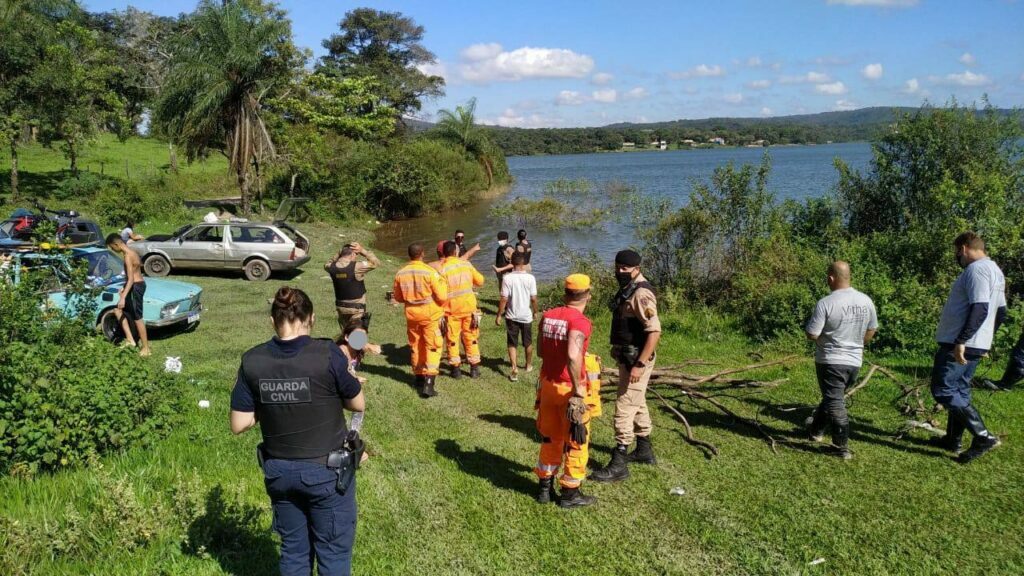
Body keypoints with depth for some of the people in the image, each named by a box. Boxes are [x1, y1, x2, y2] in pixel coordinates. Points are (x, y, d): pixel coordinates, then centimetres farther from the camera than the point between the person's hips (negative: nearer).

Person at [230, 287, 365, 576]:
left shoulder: (252, 362, -9)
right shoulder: (327, 355, -20)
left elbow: (239, 425, -5)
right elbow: (358, 405, -6)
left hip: (279, 472, 4)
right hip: (328, 471, -3)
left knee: (293, 550, 21)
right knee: (333, 552, 13)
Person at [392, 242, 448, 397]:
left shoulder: (401, 274, -4)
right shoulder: (430, 272, -17)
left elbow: (398, 298, 8)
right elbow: (442, 297, -14)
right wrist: (442, 284, 5)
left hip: (411, 314, 4)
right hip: (430, 315, -4)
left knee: (416, 347, 19)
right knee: (433, 348, 2)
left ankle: (419, 377, 32)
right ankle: (428, 383, -7)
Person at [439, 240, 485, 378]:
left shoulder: (442, 269, -12)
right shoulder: (466, 264, -2)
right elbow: (480, 280, 6)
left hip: (451, 309, -2)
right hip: (469, 306, 3)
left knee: (452, 338, 10)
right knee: (471, 337, 12)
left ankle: (456, 368, 13)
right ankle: (474, 368, 15)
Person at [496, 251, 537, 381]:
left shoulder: (507, 278, -14)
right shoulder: (530, 278, -11)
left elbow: (504, 299, -13)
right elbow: (533, 298, -8)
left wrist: (499, 315, -3)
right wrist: (535, 312, 9)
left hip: (512, 316, -1)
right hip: (526, 316, 1)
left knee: (512, 344, 8)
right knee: (528, 343, 20)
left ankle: (515, 370, -4)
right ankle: (529, 365, 39)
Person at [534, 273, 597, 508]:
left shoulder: (547, 316, 2)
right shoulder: (580, 322, -19)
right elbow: (573, 356, -33)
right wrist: (578, 390, -26)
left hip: (547, 384, 7)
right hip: (568, 388, -7)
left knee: (550, 437, 20)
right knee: (576, 441, 10)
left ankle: (545, 488, 29)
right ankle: (570, 493, 18)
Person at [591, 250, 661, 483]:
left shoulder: (641, 293, -22)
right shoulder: (628, 289, 9)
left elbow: (654, 331, -28)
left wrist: (640, 364, -29)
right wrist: (618, 348, 23)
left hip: (636, 360, -10)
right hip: (627, 356, 10)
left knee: (624, 409, -8)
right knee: (638, 404, 21)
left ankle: (618, 465, -3)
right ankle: (644, 451, 36)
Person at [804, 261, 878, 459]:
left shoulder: (826, 303, -20)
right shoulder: (866, 301, -1)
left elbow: (811, 334, -18)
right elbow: (872, 331, 11)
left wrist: (825, 335, 5)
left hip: (831, 360, -6)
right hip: (855, 361, 6)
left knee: (835, 403, 1)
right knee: (833, 397, 21)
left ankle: (843, 447, 1)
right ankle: (816, 429, 38)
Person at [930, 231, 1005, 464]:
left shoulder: (976, 269, -16)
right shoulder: (995, 270, 17)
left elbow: (980, 308, -26)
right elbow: (1001, 311, 22)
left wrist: (961, 341, -29)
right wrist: (985, 339, 28)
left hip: (959, 346, -10)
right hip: (977, 345, 11)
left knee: (943, 390, -8)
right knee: (959, 390, 17)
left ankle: (983, 436, -10)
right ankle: (953, 440, 24)